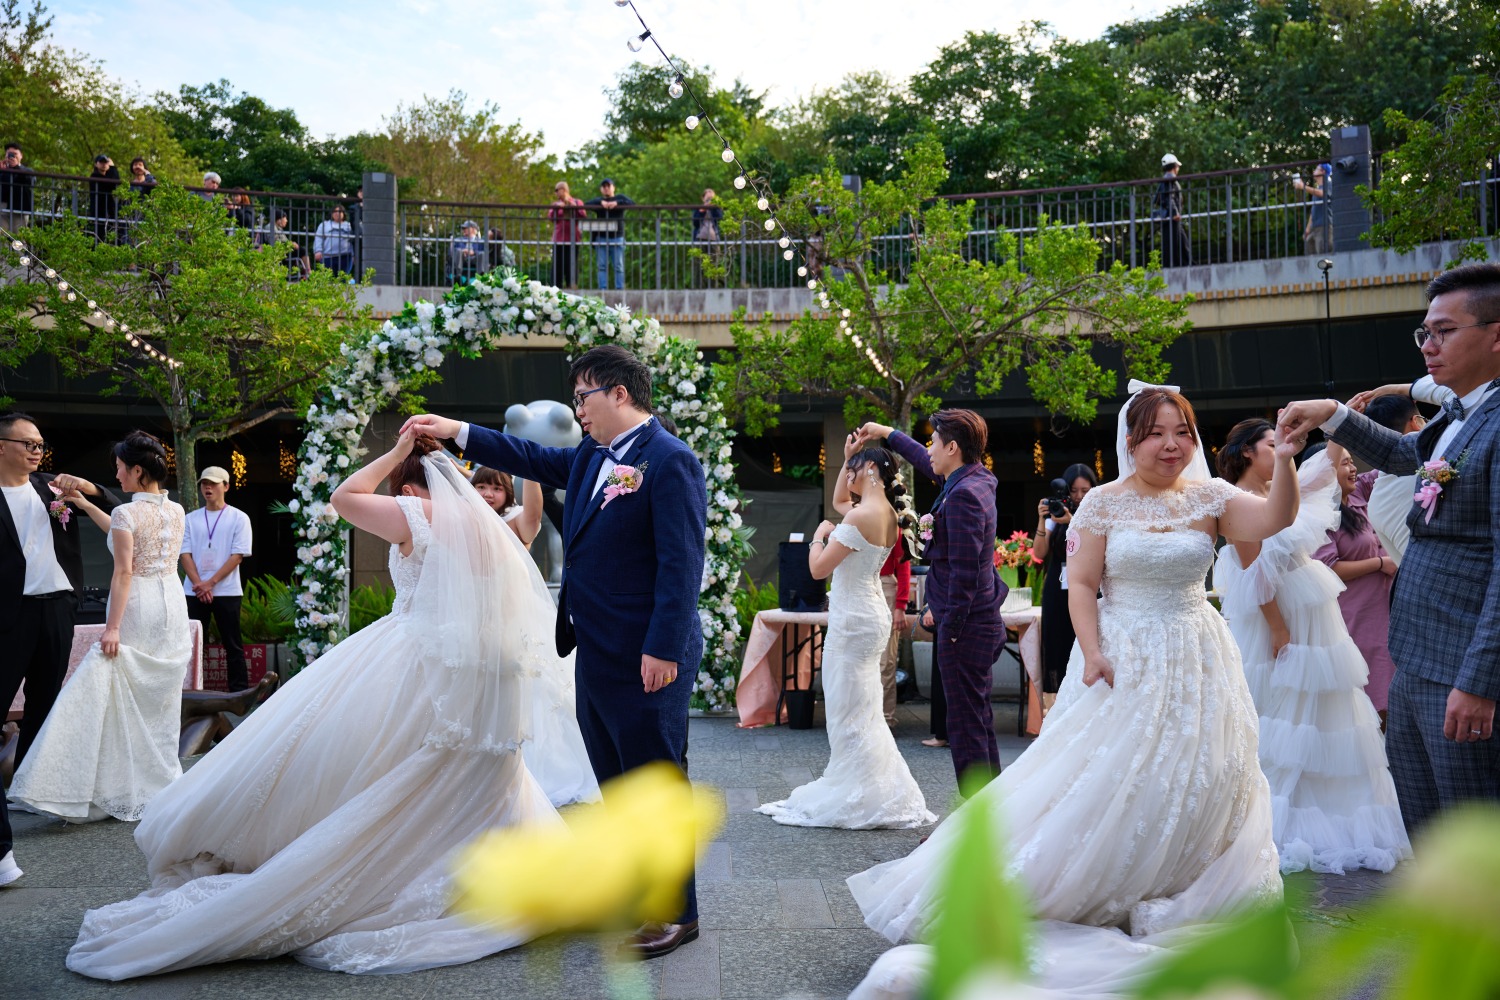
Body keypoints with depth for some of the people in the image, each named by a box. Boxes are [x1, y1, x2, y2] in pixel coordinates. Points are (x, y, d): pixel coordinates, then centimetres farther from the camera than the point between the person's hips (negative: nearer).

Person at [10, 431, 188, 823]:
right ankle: (159, 783, 18)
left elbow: (124, 572, -16)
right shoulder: (176, 511, 7)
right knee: (161, 699, 12)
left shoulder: (126, 512, -12)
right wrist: (85, 505, 26)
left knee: (111, 695, -3)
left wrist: (113, 627, -16)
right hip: (171, 606, 7)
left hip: (137, 610, -7)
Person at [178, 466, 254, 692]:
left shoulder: (239, 518, 1)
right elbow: (185, 554, 4)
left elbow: (238, 555, -6)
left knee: (232, 645, 1)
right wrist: (198, 584, -11)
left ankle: (239, 692, 5)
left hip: (226, 591, -3)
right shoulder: (191, 519, 10)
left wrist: (210, 583, -13)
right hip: (194, 591, 3)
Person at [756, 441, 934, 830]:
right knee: (860, 708, 17)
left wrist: (820, 534, 0)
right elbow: (839, 501, 27)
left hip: (852, 620, -10)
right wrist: (848, 459, 17)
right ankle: (877, 794, 24)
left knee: (850, 710, -1)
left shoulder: (861, 516, -20)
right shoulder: (887, 513, 7)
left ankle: (859, 801, 6)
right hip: (868, 613, 10)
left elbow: (818, 568, -18)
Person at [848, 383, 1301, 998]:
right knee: (1104, 778, -2)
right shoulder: (1105, 503, -5)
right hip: (1122, 661, -3)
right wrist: (1092, 651, -19)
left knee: (1192, 780, 8)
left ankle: (1168, 903, 26)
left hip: (1193, 663, 3)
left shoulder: (1208, 498, 1)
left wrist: (1285, 460, -28)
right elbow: (1081, 584, -7)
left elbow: (1275, 521, -13)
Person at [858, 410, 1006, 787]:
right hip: (982, 623, 10)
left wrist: (950, 628, -17)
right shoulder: (975, 479, 10)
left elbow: (964, 570, -22)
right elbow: (931, 466, 32)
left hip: (965, 628, -10)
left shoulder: (963, 494, -19)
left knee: (966, 726, -4)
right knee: (980, 721, 16)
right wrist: (889, 434, 40)